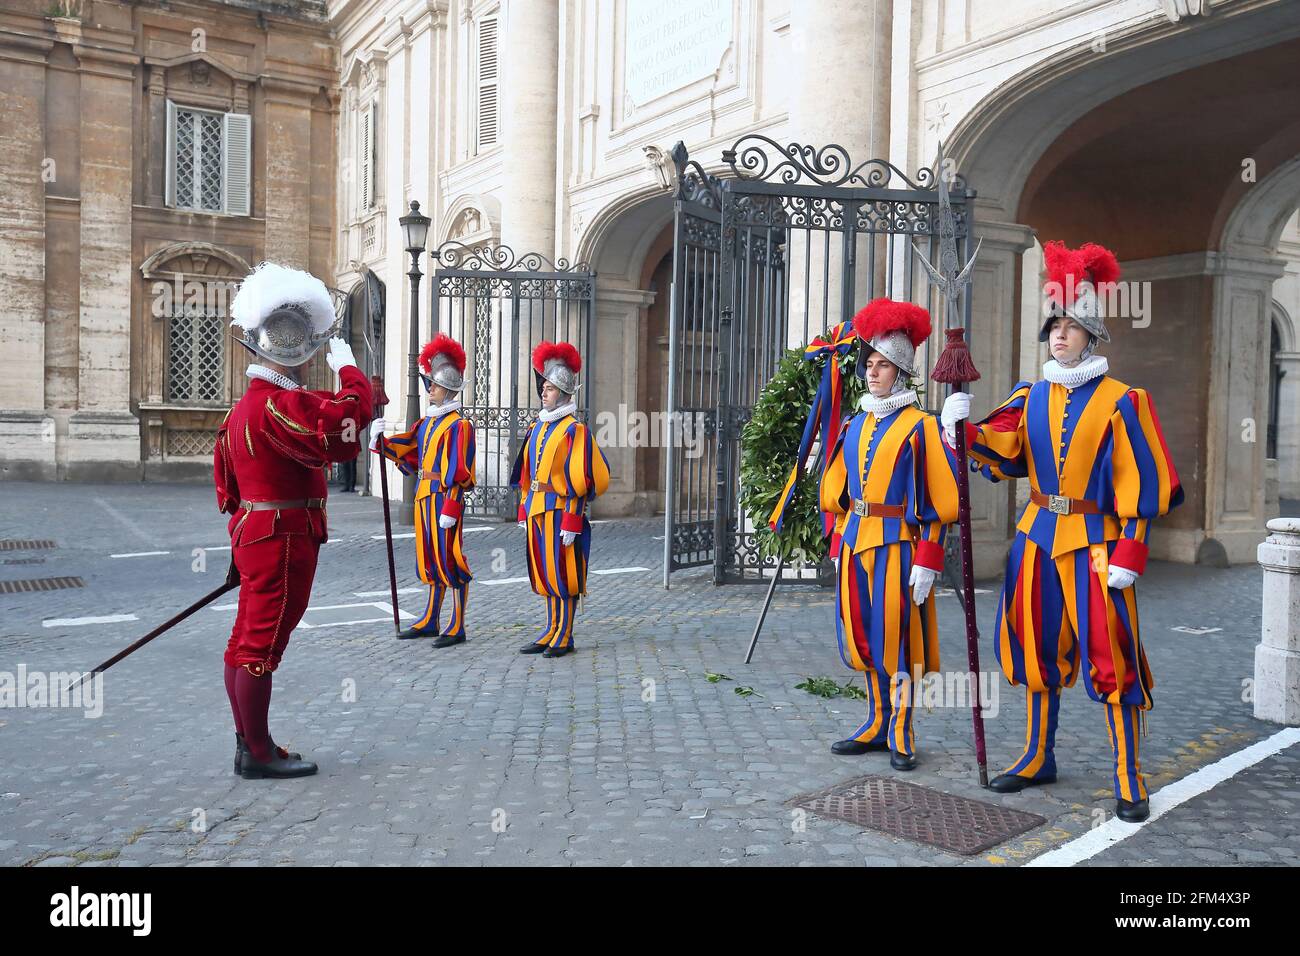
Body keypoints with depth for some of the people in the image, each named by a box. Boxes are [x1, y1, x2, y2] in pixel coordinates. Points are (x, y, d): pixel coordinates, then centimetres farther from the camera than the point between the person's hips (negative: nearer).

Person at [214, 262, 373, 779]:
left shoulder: (243, 407, 14)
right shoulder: (280, 405, -19)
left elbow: (226, 480, 19)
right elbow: (344, 427, -31)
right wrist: (349, 369, -16)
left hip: (253, 532, 10)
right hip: (283, 539, -10)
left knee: (247, 639, 14)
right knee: (263, 643, -2)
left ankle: (248, 743, 25)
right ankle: (259, 752, 8)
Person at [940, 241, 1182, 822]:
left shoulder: (1118, 401, -4)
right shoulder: (1030, 396, 8)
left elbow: (1135, 483, -6)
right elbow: (1001, 448, -8)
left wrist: (1129, 552, -12)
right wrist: (964, 429, -28)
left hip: (1095, 542, -4)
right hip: (1038, 538, 5)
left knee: (1110, 658, -3)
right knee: (1038, 650, 12)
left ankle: (1129, 782, 10)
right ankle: (1038, 758, 27)